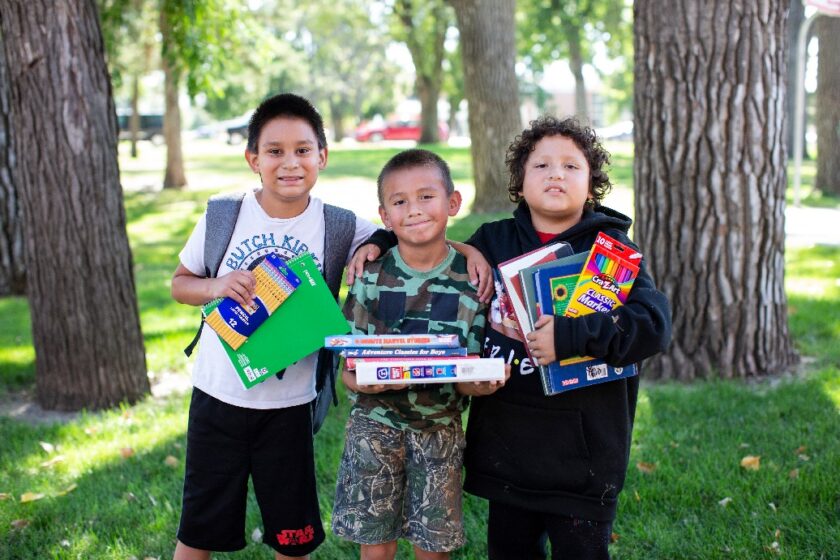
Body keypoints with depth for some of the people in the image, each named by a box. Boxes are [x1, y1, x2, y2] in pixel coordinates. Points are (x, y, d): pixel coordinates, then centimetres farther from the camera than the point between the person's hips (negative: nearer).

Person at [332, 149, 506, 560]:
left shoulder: (472, 281, -4)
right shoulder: (371, 278, -5)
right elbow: (348, 368, -4)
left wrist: (481, 383, -24)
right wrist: (369, 381, -27)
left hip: (440, 426, 1)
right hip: (376, 422, 0)